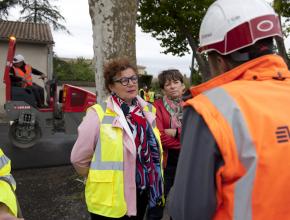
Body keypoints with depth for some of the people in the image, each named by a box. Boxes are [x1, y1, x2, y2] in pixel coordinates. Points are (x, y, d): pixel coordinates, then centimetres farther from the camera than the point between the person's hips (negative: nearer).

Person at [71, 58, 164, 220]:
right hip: (110, 199, -4)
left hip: (143, 193, 5)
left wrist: (156, 186, 14)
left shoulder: (148, 110, -1)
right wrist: (101, 178, 4)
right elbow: (79, 158, -9)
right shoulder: (99, 114, -17)